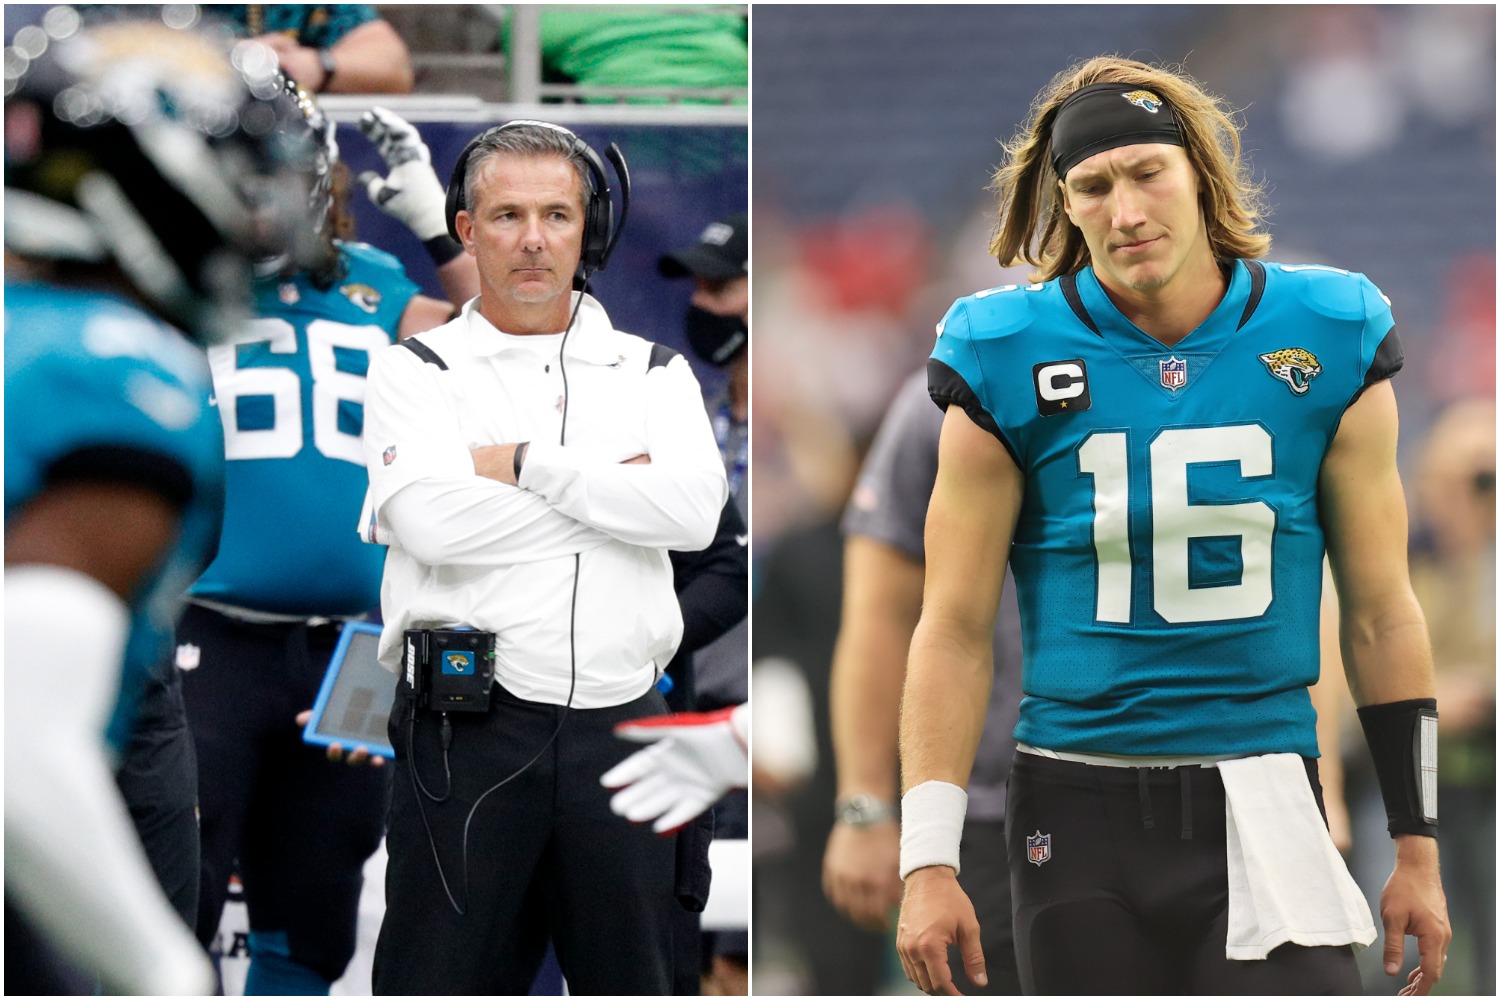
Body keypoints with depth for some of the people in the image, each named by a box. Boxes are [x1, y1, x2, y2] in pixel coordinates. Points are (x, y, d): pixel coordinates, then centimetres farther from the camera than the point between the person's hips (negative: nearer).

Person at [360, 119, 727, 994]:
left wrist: (528, 464, -8)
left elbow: (695, 509, -6)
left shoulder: (653, 372, 14)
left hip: (622, 725, 3)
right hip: (470, 727, -3)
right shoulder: (418, 371, 7)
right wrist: (611, 488, -5)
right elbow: (431, 521, -12)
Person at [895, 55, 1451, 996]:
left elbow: (1381, 619, 8)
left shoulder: (1326, 344, 1)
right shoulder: (1011, 362, -2)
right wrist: (929, 862, -5)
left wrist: (1418, 847, 7)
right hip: (1080, 811, 0)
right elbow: (956, 632, 1)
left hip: (1264, 808, 0)